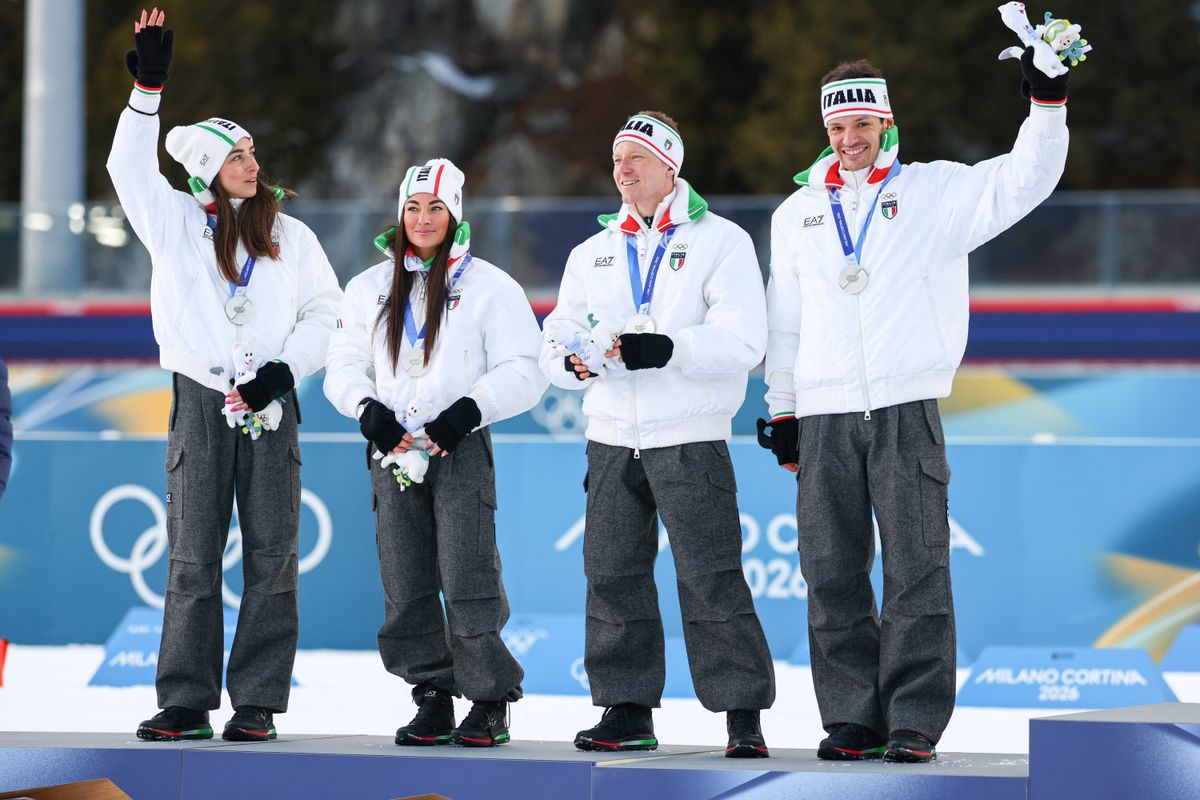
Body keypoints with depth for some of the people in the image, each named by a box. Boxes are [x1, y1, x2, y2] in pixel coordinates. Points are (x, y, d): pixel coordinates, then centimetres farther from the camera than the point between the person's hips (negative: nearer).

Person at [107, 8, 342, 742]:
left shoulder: (290, 236, 10)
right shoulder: (177, 222, 7)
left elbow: (326, 311, 11)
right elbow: (132, 167, -5)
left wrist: (285, 368, -4)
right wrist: (148, 88, -14)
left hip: (270, 407, 1)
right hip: (200, 400, -1)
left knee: (271, 558, -2)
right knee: (193, 558, -3)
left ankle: (257, 703, 2)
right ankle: (187, 704, 1)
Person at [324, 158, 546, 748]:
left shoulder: (490, 287, 2)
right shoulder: (369, 289, 14)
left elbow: (522, 373, -2)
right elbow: (344, 367, 14)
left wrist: (470, 409, -17)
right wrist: (368, 410, -5)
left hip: (460, 449, -4)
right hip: (394, 453, 4)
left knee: (468, 588, -11)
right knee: (406, 590, 3)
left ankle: (490, 703, 0)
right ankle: (432, 701, 13)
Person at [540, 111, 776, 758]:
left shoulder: (720, 241, 0)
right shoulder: (593, 254, 17)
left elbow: (742, 340, -11)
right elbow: (557, 339, 15)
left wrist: (665, 349, -23)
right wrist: (574, 359, -9)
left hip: (690, 440, -5)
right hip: (612, 440, 5)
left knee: (711, 578, -8)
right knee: (613, 575, 5)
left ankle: (743, 713, -4)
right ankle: (628, 710, 13)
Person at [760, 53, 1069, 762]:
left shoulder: (935, 191, 7)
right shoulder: (797, 213, 16)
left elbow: (1025, 178, -3)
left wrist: (1048, 101, -17)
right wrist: (782, 414, 15)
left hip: (906, 411, -3)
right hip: (824, 415, 3)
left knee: (917, 571, -7)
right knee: (833, 576, 2)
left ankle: (915, 723, -4)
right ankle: (853, 720, 8)